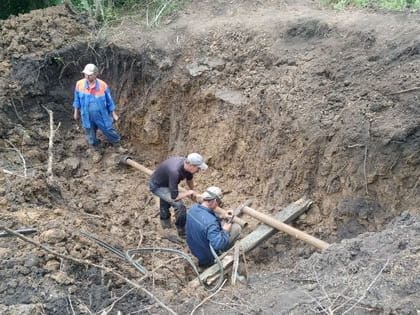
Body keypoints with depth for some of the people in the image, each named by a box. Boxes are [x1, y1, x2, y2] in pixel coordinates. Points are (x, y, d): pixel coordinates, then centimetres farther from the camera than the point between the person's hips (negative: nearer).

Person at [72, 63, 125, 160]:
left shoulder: (103, 85, -17)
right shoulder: (79, 84, -13)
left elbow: (109, 101, -5)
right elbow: (77, 100, 3)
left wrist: (114, 114, 2)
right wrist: (76, 112, 11)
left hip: (102, 116, -2)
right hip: (87, 117, 2)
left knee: (110, 132, 13)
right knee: (91, 136, 18)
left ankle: (117, 146, 38)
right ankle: (98, 150, 42)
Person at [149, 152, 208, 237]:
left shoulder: (186, 163, -18)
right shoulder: (175, 172, -43)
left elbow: (189, 178, 7)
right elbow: (174, 197, -37)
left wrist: (192, 191, 19)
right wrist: (189, 192, -22)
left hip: (165, 182, 9)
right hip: (157, 186, -8)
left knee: (166, 203, 31)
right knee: (179, 205, -18)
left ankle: (165, 223, 58)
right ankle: (183, 232, 1)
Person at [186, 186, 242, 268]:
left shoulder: (193, 208, -12)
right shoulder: (210, 222, -38)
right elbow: (219, 244, -37)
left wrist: (220, 218, 6)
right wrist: (225, 231, -21)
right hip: (207, 255, -7)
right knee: (236, 227, -2)